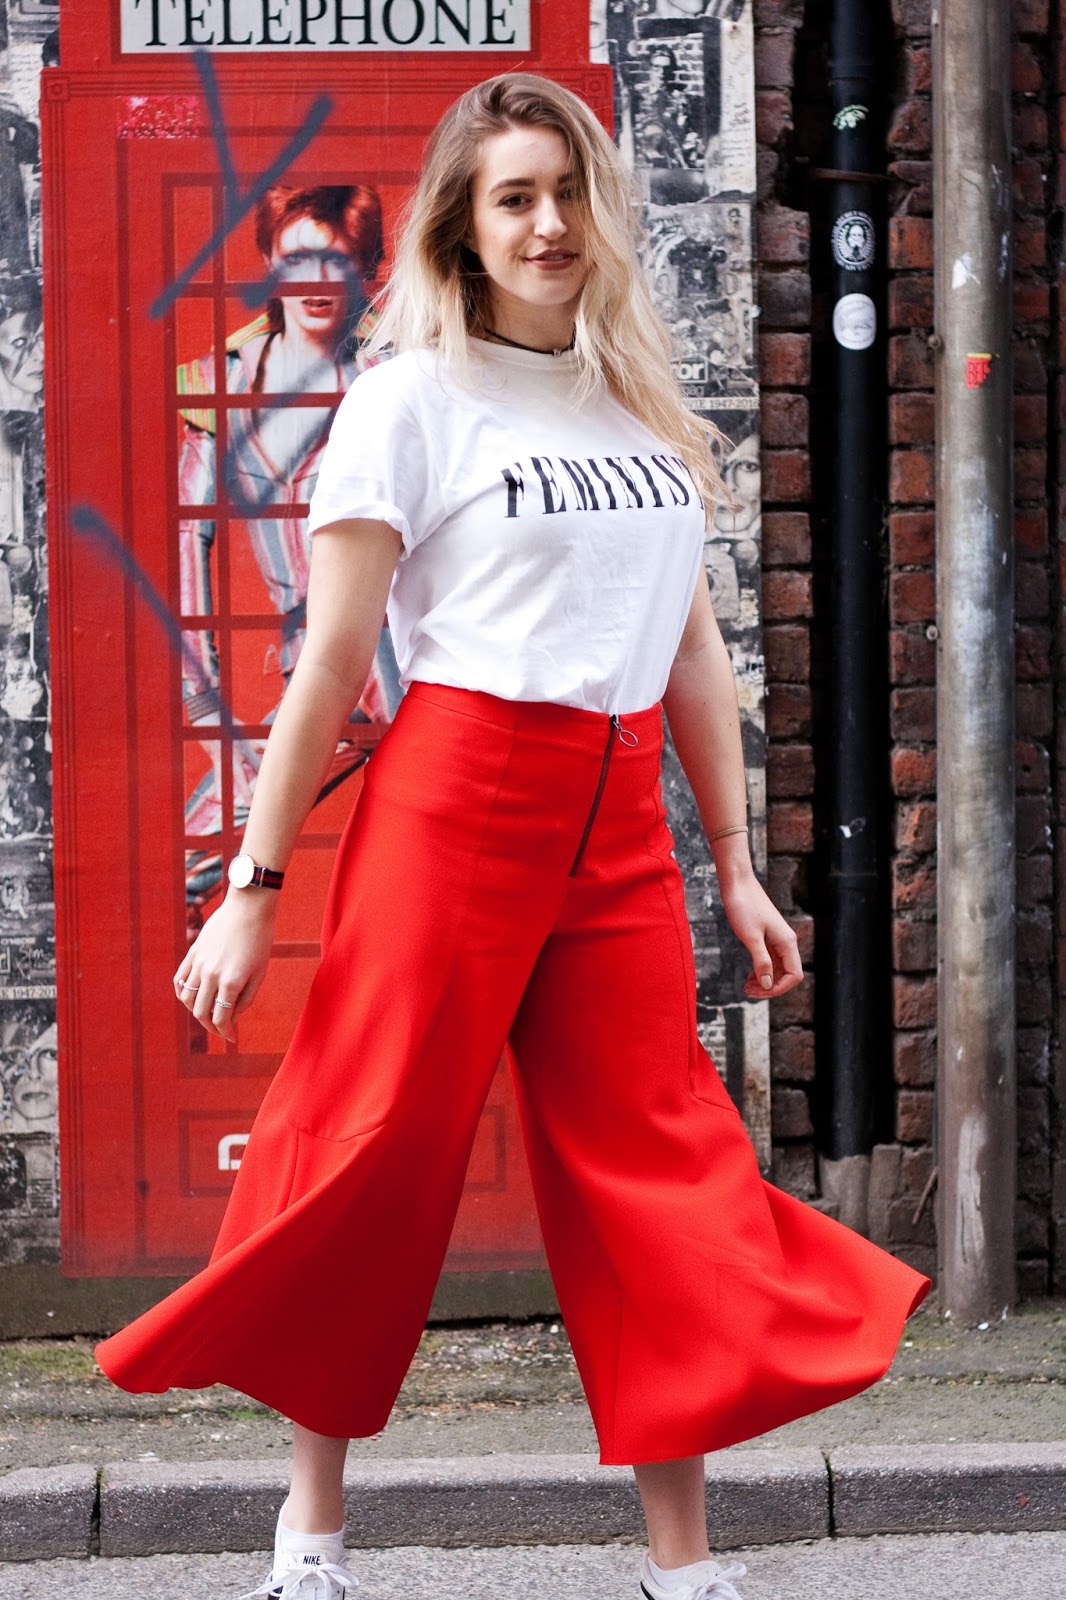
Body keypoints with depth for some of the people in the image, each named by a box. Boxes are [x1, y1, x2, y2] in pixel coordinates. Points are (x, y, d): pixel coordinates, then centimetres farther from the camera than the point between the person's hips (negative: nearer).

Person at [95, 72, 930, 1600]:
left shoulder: (644, 406, 15)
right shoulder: (413, 400, -1)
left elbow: (693, 648, 18)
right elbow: (332, 662, -3)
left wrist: (737, 867, 15)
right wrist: (253, 888, -4)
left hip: (621, 827, 5)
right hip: (456, 800, -5)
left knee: (662, 1163, 1)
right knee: (380, 1144, -2)